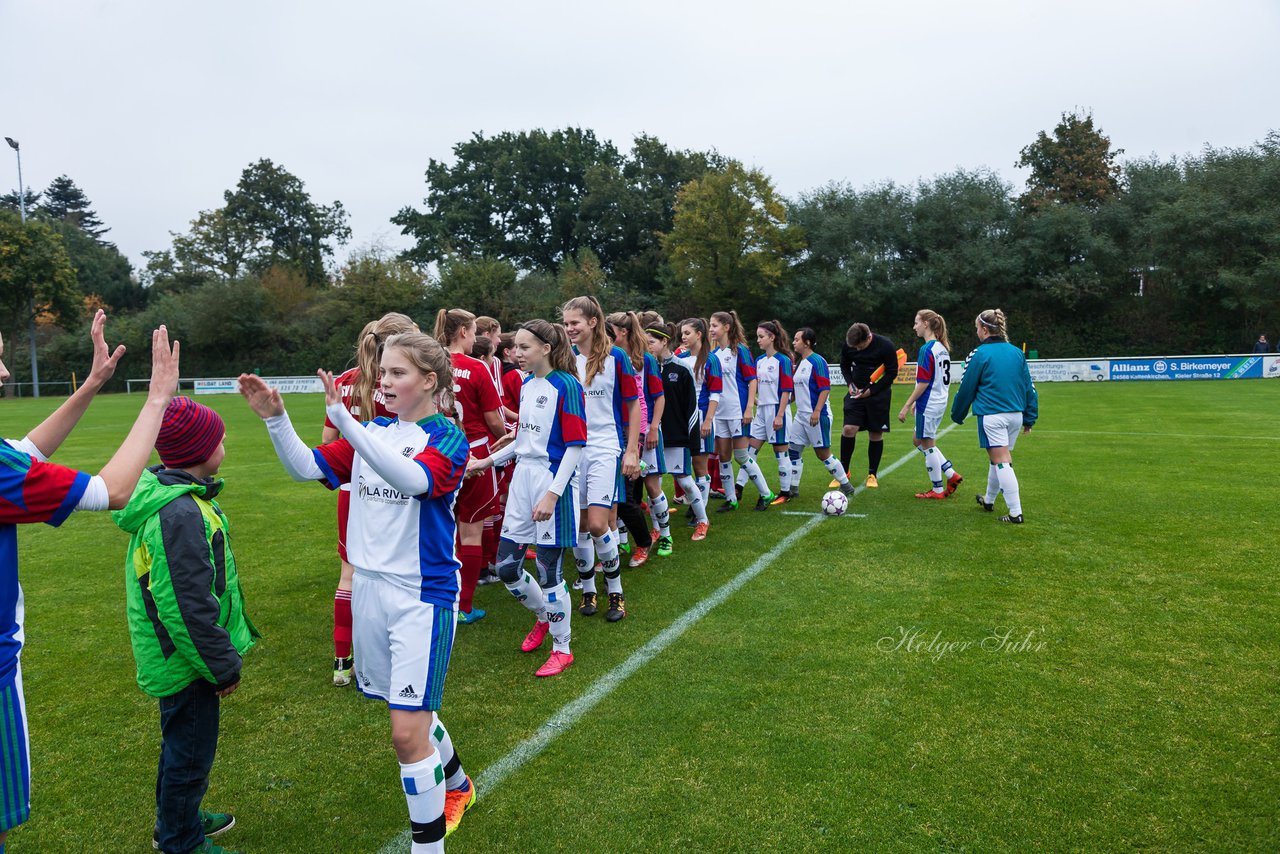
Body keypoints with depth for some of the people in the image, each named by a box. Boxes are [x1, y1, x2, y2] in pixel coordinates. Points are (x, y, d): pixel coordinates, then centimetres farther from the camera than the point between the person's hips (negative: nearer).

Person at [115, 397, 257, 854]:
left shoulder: (172, 494, 3)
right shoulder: (180, 515, -30)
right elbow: (189, 607, -28)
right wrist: (223, 666, -16)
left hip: (178, 656, 10)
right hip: (187, 661, -10)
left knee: (183, 743, 26)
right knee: (190, 751, 9)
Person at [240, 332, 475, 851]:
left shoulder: (448, 438, -10)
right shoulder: (372, 432, 8)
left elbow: (412, 479, -31)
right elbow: (305, 467, 1)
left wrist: (343, 418, -36)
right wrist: (275, 418, -15)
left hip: (422, 593, -6)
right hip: (369, 587, 6)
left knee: (407, 732, -7)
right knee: (413, 713, 20)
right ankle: (455, 787, 46)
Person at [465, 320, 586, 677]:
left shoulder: (566, 386, -13)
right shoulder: (526, 385, 10)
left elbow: (574, 446, -16)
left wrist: (552, 494, -21)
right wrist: (489, 461, 17)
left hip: (552, 483, -7)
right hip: (522, 479, 8)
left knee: (549, 570, 1)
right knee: (506, 567, 10)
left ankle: (561, 649, 21)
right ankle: (543, 617, 38)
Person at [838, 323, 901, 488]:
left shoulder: (886, 346, -15)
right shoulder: (848, 345, -6)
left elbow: (892, 372, -9)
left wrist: (871, 390, -14)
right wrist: (850, 383, -6)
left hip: (878, 394, -2)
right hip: (857, 392, 2)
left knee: (875, 434, 2)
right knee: (848, 429, -11)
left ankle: (872, 475, 16)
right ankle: (843, 471, 4)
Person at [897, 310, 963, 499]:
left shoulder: (926, 349, -17)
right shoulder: (942, 347, 10)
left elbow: (923, 383, -20)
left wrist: (906, 406, -16)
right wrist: (916, 402, 20)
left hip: (928, 405, -9)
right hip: (940, 402, 9)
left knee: (927, 445, 3)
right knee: (918, 441, 19)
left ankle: (938, 490, 13)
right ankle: (951, 474, 16)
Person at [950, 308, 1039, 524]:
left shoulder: (980, 354, -8)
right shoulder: (1016, 352, 9)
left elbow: (966, 389, -3)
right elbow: (1029, 387, 11)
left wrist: (957, 415, 12)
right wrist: (1030, 418, 18)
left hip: (992, 416, -6)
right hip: (1015, 415, 6)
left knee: (1001, 462, -4)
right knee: (999, 459, 20)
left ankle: (1016, 512, -7)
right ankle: (989, 500, 37)